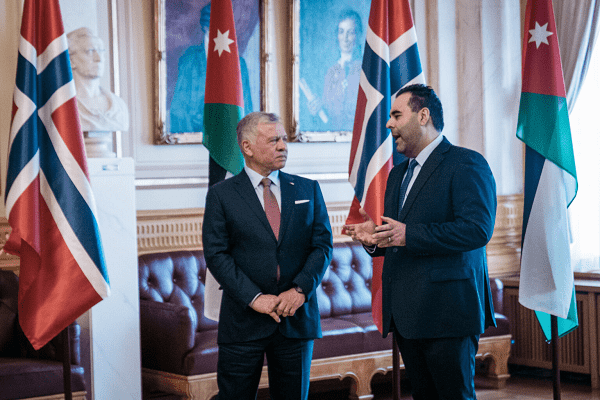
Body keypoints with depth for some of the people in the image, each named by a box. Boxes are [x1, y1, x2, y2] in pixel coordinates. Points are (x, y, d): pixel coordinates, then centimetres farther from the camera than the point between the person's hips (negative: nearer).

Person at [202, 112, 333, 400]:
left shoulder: (308, 190, 10)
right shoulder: (221, 195, 1)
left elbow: (323, 245, 4)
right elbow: (216, 255, -5)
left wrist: (300, 289, -11)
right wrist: (254, 298, -15)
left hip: (297, 318, 3)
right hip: (244, 320, -2)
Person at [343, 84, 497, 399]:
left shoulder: (466, 164, -8)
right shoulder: (398, 174, 20)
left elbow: (477, 229, -21)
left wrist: (408, 235, -24)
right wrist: (374, 238, 1)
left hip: (446, 312, -8)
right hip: (404, 314, 8)